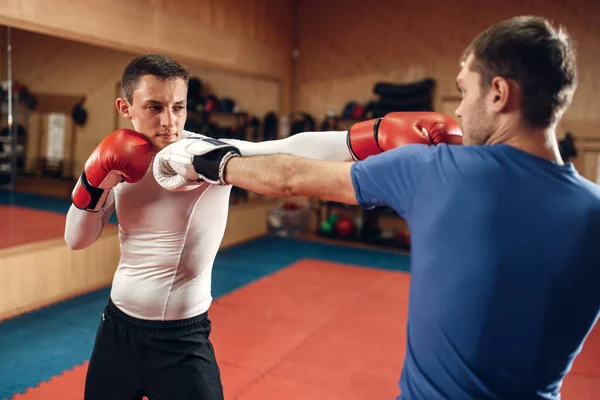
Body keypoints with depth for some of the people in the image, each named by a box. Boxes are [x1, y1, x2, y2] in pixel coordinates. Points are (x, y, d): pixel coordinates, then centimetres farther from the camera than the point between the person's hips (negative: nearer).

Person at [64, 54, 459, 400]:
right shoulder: (122, 164, -3)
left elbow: (289, 152, -39)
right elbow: (77, 240, 3)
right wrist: (94, 181, -16)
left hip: (182, 339, -6)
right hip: (116, 327, 6)